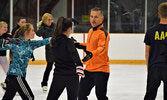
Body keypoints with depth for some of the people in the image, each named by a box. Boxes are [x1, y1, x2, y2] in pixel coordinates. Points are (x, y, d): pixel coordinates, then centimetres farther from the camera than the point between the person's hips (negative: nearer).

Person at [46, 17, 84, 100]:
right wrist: (79, 66, -42)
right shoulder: (68, 42, -13)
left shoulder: (54, 41, 5)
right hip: (71, 75, -4)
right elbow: (74, 55, -30)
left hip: (58, 75, 4)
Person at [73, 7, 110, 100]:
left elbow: (102, 48, -31)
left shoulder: (103, 33, -15)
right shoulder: (91, 31, 12)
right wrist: (79, 45, 19)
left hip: (101, 69, -8)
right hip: (89, 68, 8)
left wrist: (92, 54, -48)